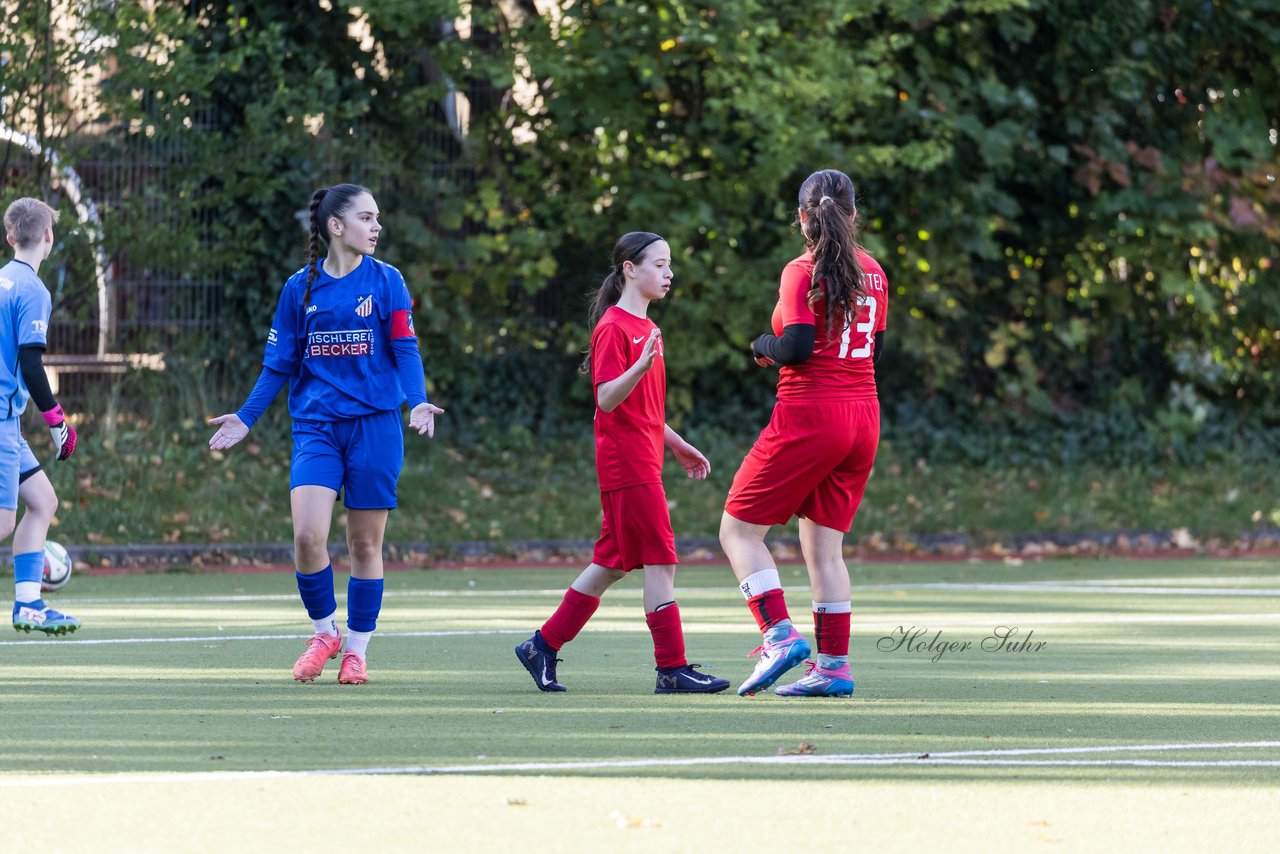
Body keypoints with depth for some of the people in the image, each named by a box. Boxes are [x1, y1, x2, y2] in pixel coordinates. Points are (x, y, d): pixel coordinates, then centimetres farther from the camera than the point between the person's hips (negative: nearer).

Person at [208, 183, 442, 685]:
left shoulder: (385, 282, 3)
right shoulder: (301, 289, 7)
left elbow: (405, 351, 0)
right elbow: (279, 365, 12)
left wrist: (417, 401, -17)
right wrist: (246, 418, 5)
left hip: (374, 426, -1)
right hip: (316, 426, 1)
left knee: (365, 543, 2)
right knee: (307, 535, -15)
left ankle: (356, 649, 15)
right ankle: (324, 632, 7)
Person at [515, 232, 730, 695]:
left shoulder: (645, 328, 18)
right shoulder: (613, 328, -12)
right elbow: (607, 399, -19)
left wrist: (678, 445, 25)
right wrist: (642, 365, -33)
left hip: (642, 461, 10)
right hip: (627, 463, -10)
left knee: (613, 563, 11)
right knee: (660, 561, -9)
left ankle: (543, 646, 17)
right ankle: (672, 669, -8)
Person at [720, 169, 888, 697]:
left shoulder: (803, 272, -10)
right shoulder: (872, 273, 10)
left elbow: (796, 348, -18)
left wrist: (763, 345, 3)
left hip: (809, 415, -7)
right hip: (863, 417, 7)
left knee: (739, 528, 2)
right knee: (824, 546, 11)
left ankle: (779, 634, -14)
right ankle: (834, 665, 6)